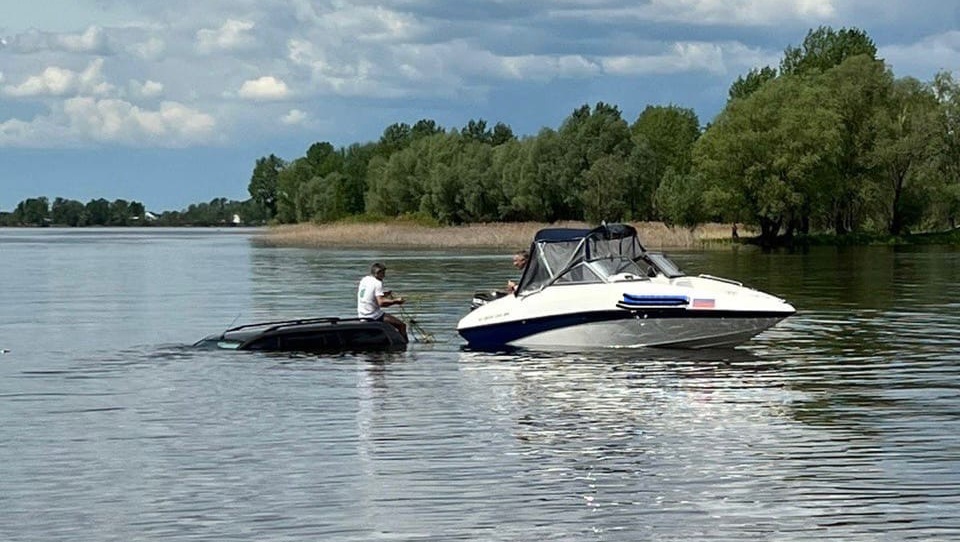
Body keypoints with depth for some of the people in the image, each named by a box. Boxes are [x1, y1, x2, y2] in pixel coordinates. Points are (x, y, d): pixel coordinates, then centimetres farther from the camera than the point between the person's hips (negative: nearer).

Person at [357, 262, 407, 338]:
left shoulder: (364, 280, 9)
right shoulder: (377, 283, -17)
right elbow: (381, 303, -26)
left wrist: (383, 294, 23)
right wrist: (395, 301, -16)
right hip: (373, 317, -10)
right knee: (402, 325, -8)